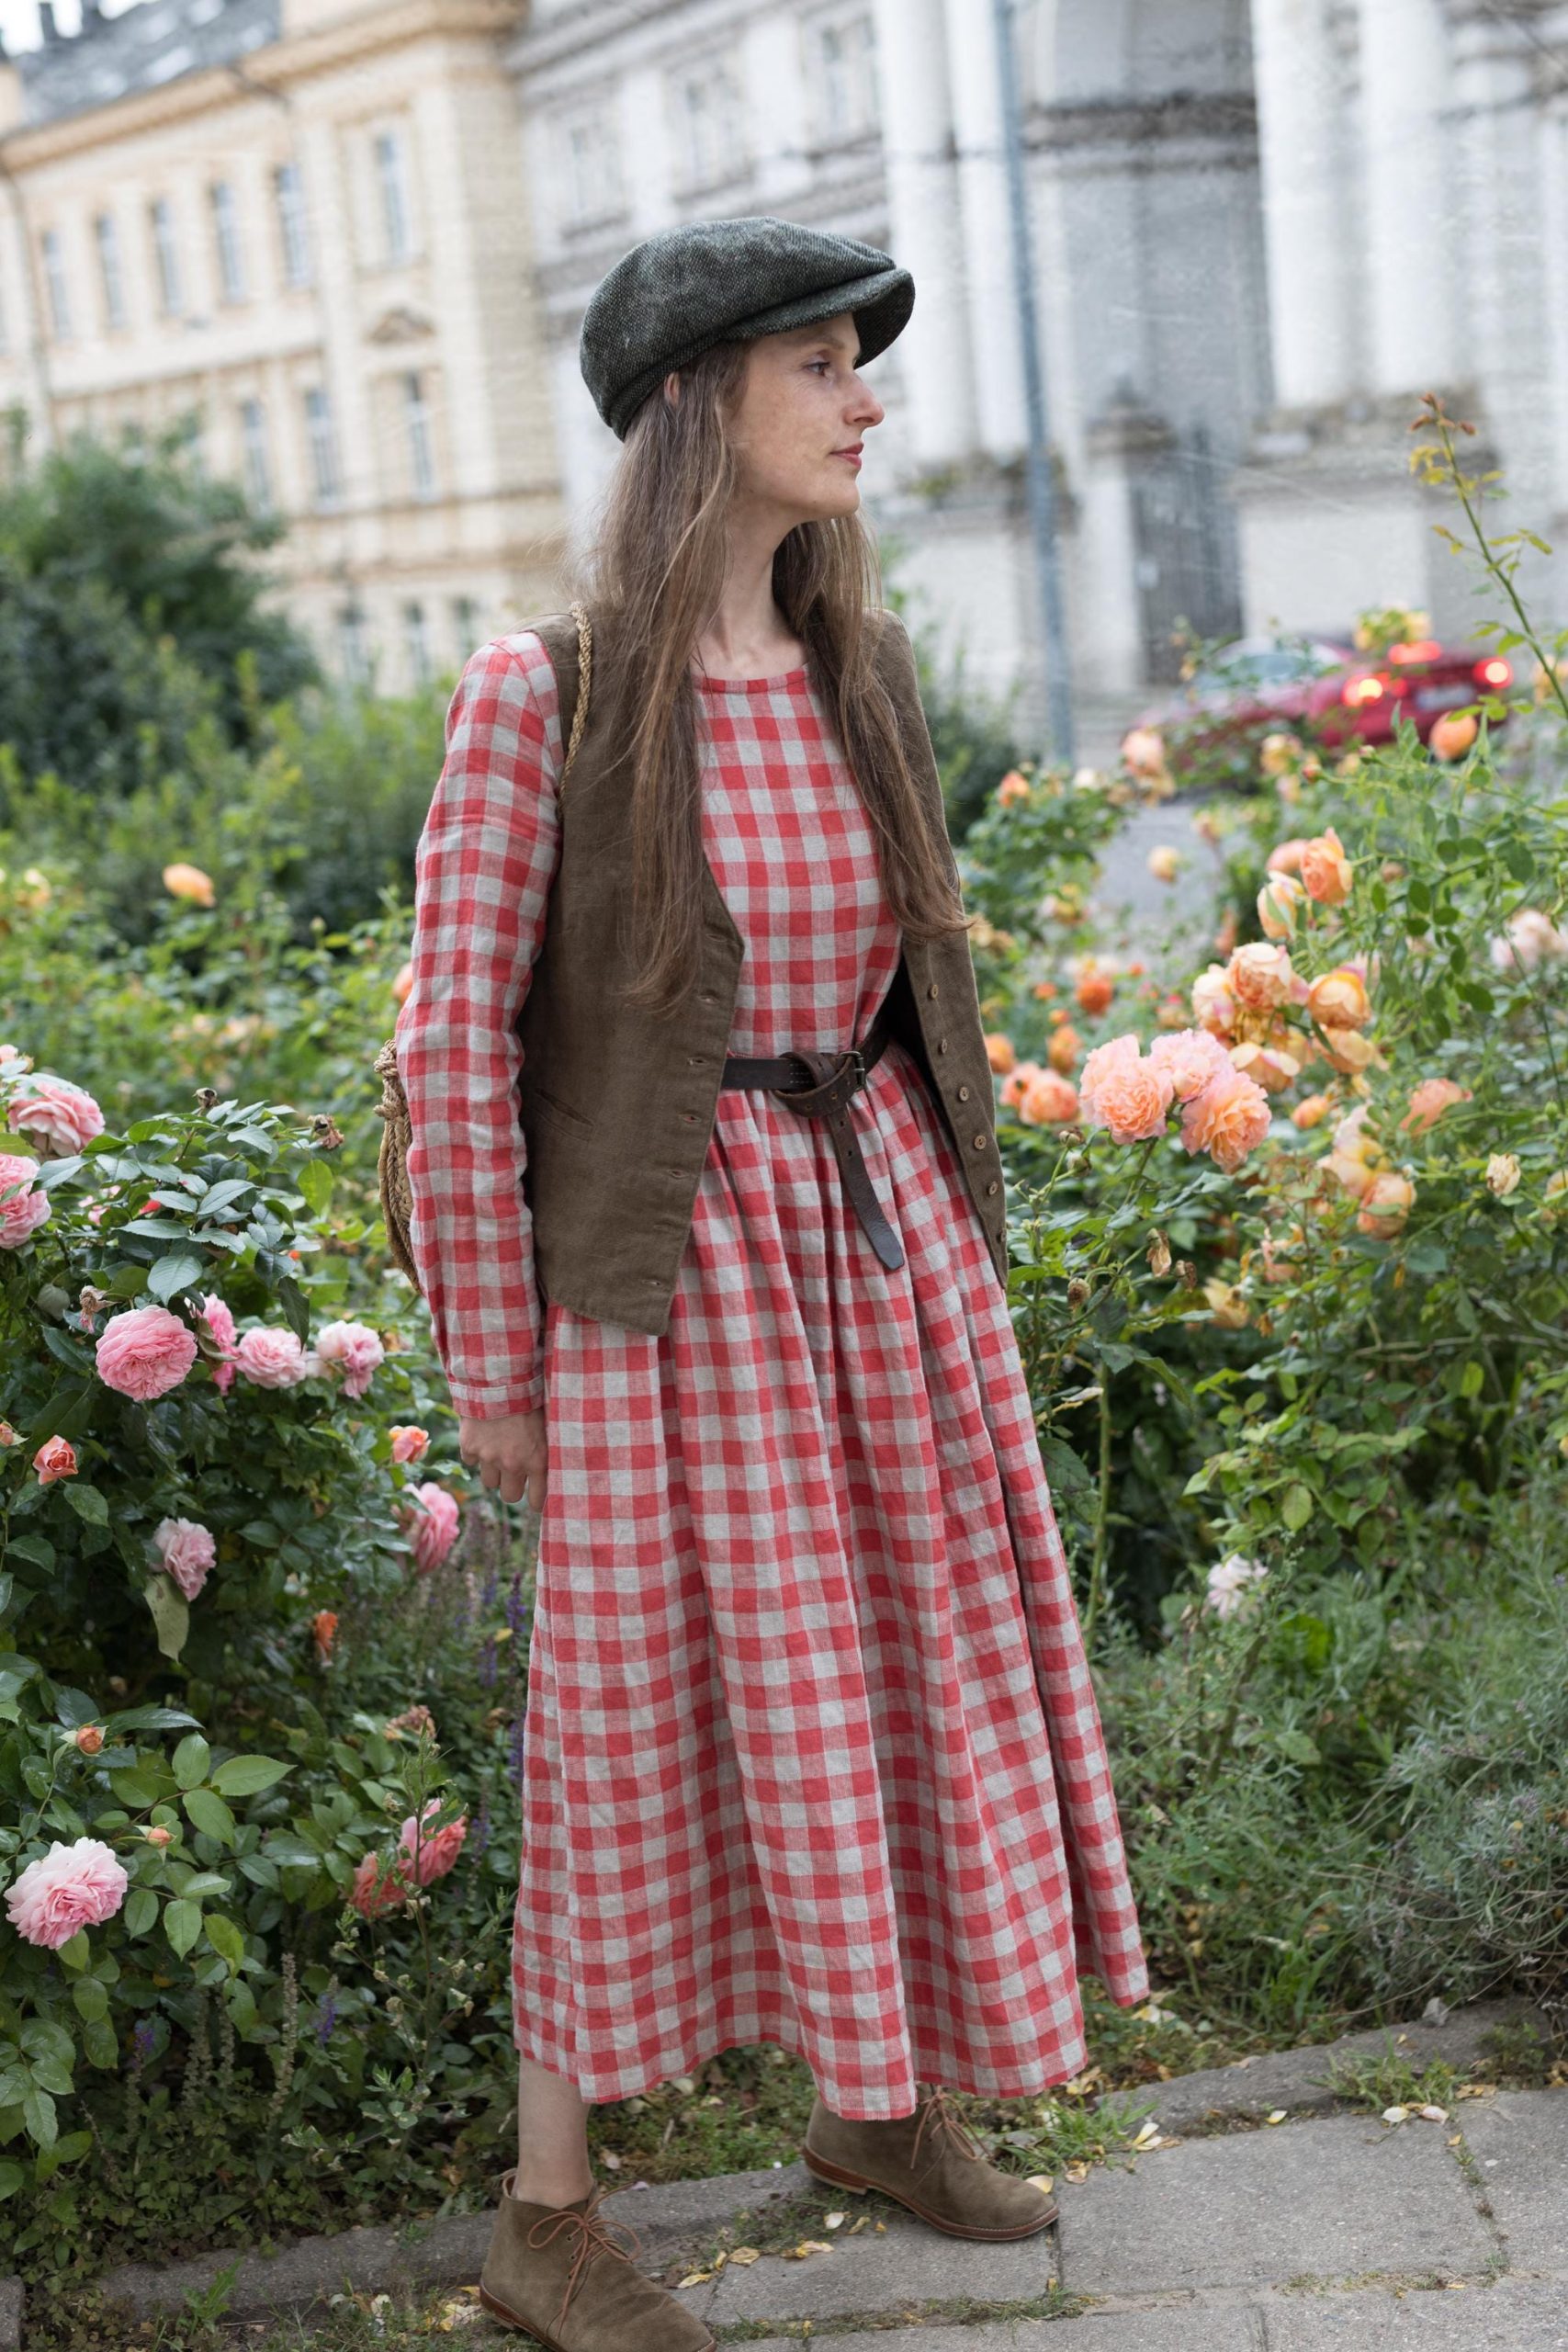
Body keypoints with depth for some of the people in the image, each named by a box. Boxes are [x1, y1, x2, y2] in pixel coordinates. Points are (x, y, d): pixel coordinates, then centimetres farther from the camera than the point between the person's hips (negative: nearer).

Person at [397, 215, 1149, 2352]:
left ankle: (883, 2102, 38)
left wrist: (948, 1214, 16)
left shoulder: (858, 662, 5)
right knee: (645, 1728, 3)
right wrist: (490, 1361, -9)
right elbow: (458, 1033, -11)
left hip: (883, 1238, 6)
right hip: (671, 1268, -6)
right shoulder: (541, 693, -13)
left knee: (910, 1673, 15)